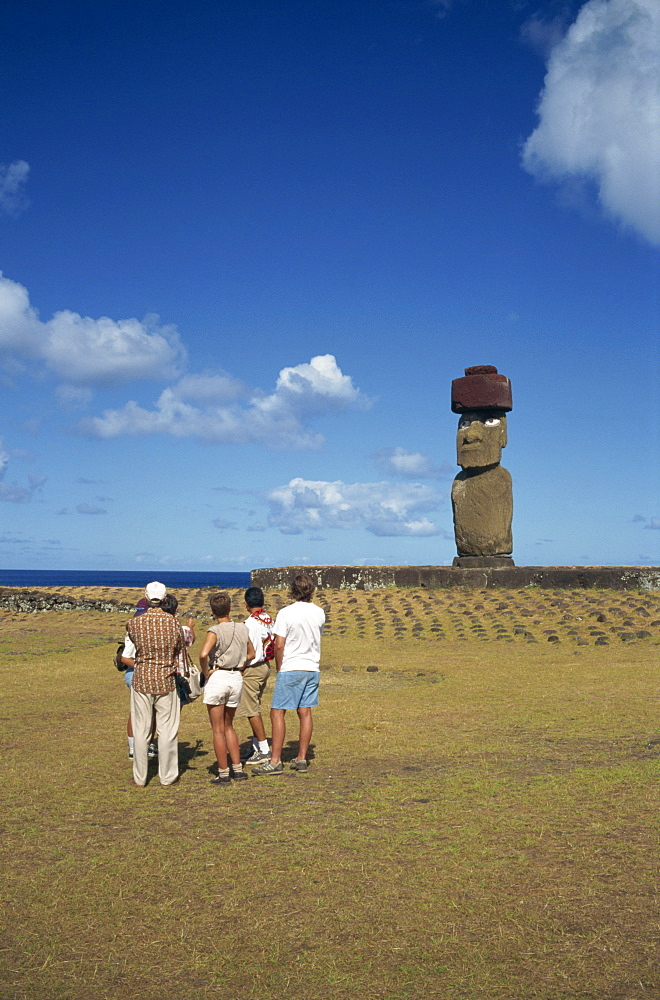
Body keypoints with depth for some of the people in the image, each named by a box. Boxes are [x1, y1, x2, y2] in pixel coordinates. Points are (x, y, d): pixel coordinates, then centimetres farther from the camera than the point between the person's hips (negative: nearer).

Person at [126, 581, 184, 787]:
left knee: (141, 730, 9)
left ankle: (139, 777, 16)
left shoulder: (135, 623, -8)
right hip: (166, 681, 0)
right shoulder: (173, 623, -8)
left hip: (141, 679, 0)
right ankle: (168, 776, 15)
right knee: (167, 730, 8)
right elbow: (180, 648, 5)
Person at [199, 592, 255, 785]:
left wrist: (206, 672, -11)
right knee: (228, 727, 20)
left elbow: (203, 654, -26)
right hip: (237, 679, 5)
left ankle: (223, 774, 7)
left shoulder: (215, 630, -11)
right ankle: (238, 769, 17)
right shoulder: (242, 628, 6)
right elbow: (251, 653, 17)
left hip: (217, 677, -5)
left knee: (218, 730, 4)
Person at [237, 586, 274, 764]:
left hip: (252, 668, -9)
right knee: (255, 708, 16)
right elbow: (273, 645, 11)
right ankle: (256, 747, 21)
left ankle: (264, 750, 0)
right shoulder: (269, 619, 7)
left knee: (251, 710, -2)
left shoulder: (251, 622, -17)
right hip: (265, 666, 9)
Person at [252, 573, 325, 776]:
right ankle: (301, 759, 12)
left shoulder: (286, 613, -13)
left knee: (277, 713, -1)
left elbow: (279, 645, -13)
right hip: (312, 668, 6)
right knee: (305, 713, 9)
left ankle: (275, 761, -3)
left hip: (290, 669, -6)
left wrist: (279, 668, -1)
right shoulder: (319, 613, 3)